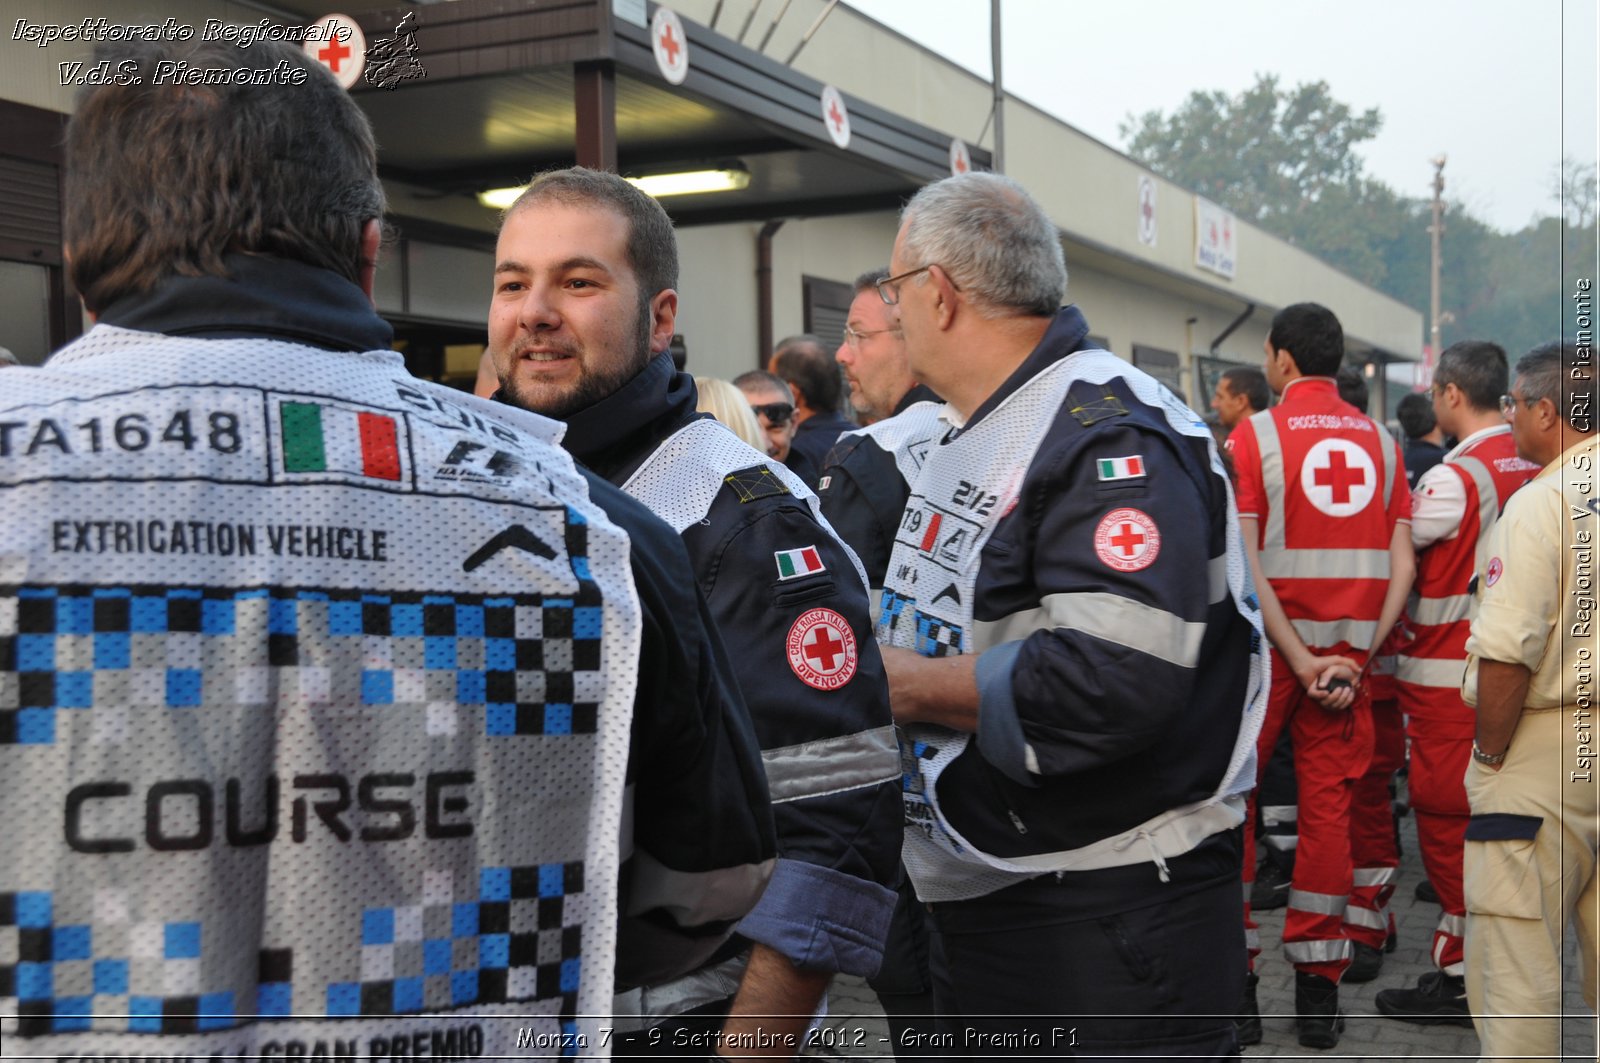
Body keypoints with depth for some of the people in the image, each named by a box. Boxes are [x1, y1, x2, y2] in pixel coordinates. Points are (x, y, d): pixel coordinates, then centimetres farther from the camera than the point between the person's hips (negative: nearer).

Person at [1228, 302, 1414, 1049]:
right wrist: (1357, 657, -1)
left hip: (1267, 646, -3)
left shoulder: (1255, 436, -6)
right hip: (1349, 650, 4)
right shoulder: (1380, 442, 6)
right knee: (1327, 806, 8)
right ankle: (1319, 987, 13)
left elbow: (1245, 564, -14)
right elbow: (1403, 565, 1)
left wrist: (1300, 660, -12)